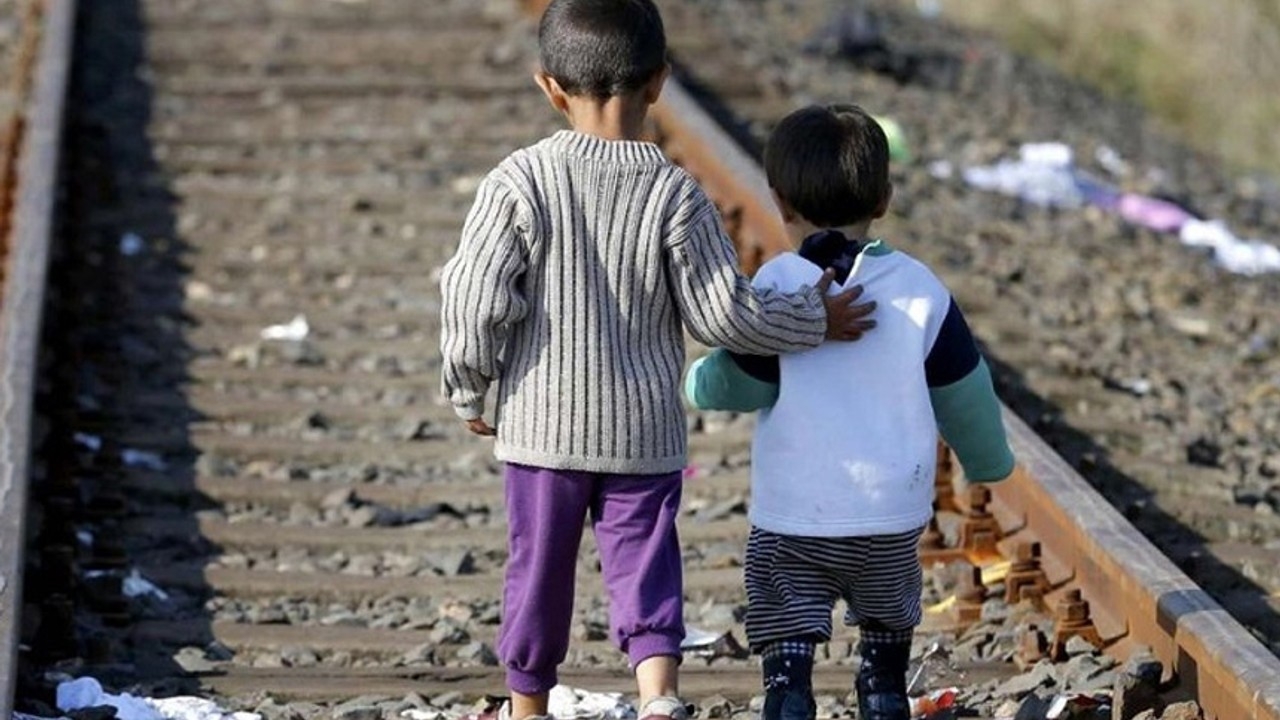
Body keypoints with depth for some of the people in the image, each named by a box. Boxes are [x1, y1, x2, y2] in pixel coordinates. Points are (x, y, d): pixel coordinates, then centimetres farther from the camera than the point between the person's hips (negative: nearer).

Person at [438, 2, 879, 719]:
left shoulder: (520, 182, -11)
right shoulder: (675, 194, -9)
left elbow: (475, 300, -10)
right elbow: (723, 311, -6)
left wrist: (468, 390, 6)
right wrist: (816, 318, 9)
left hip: (542, 424, 0)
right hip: (645, 431, 0)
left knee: (538, 568, 13)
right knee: (645, 565, 7)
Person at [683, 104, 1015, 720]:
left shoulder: (777, 286, -11)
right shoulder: (920, 289, -1)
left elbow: (740, 386, -8)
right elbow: (962, 391, 8)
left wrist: (695, 381, 15)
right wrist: (989, 460, 27)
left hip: (791, 521, -3)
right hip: (893, 519, 3)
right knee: (884, 671, 21)